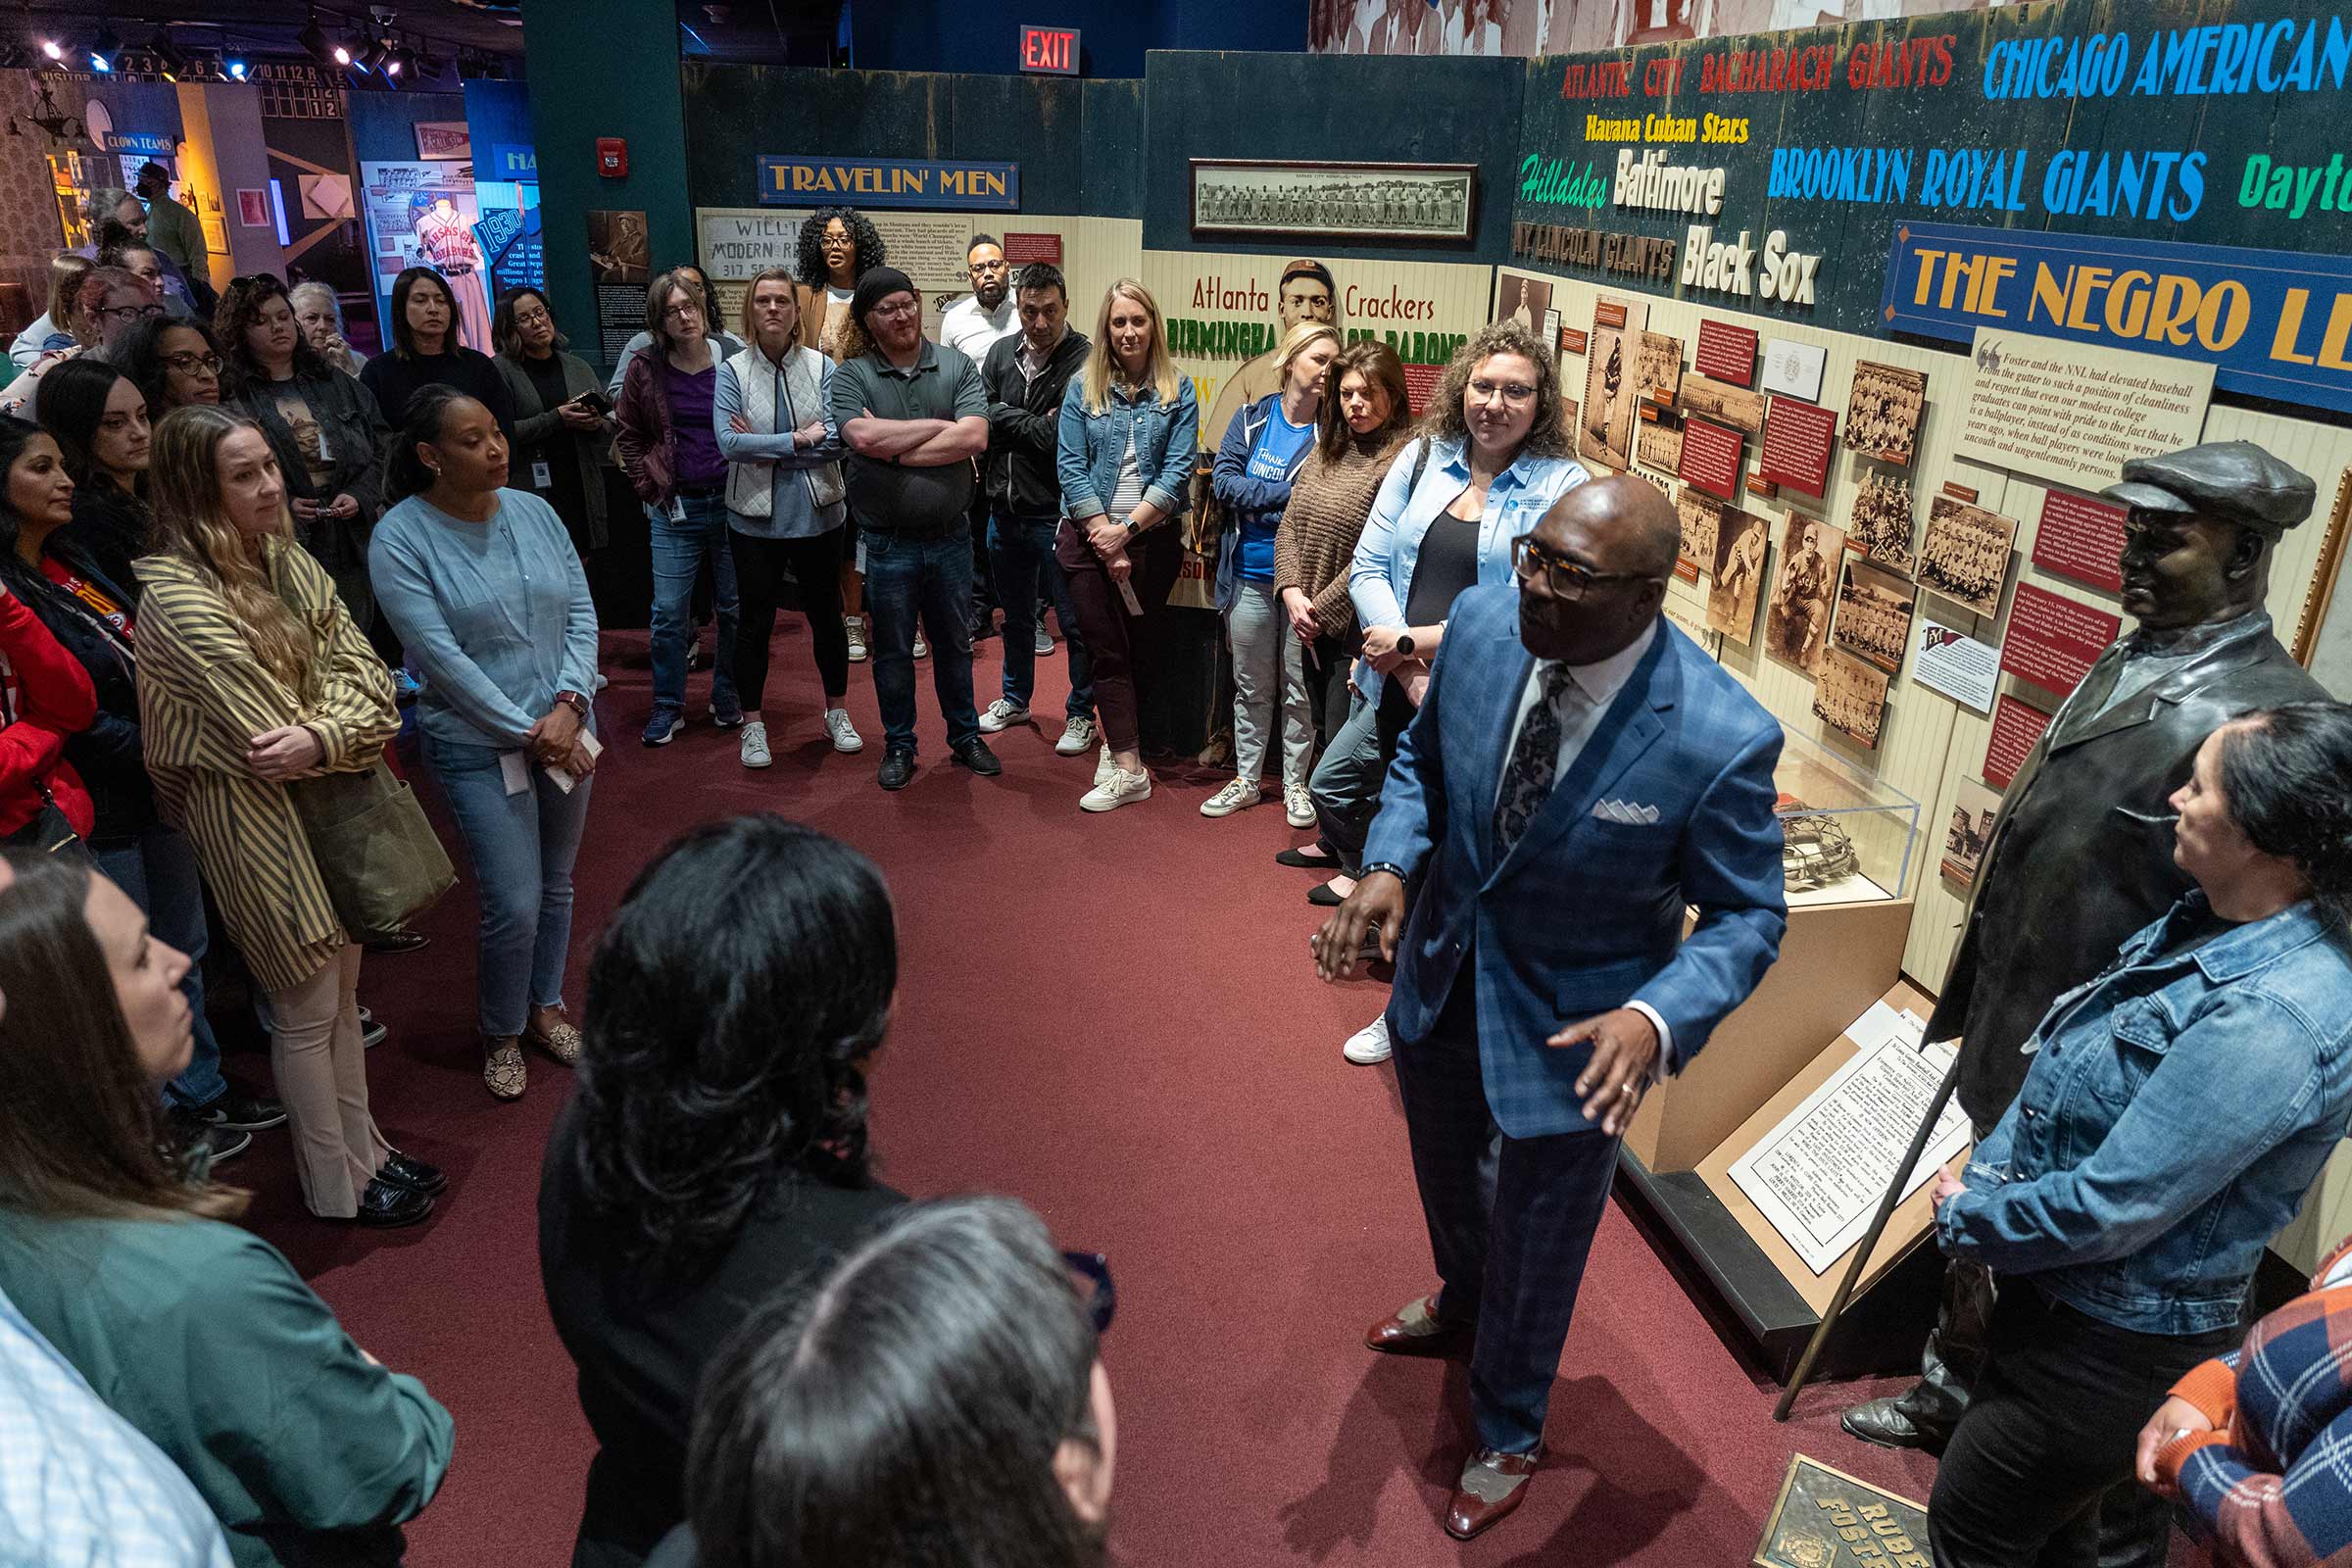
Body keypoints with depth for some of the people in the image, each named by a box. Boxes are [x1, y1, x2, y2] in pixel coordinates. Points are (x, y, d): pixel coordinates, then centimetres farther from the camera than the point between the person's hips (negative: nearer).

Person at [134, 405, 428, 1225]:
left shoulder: (287, 559, 1)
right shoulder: (181, 597, -21)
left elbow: (366, 679, -4)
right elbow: (268, 738, -21)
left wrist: (321, 736, -22)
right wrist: (339, 735, -5)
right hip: (263, 824, -7)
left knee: (343, 991, 19)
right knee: (307, 1012, 8)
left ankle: (365, 1151, 35)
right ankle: (337, 1187, 26)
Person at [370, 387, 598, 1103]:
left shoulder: (534, 512, 0)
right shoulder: (400, 539, -13)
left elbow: (581, 614, 0)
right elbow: (441, 657, -17)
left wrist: (567, 706, -14)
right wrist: (528, 733, -17)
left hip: (565, 728, 5)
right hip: (478, 746, -4)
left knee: (556, 886, 16)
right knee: (515, 905, -4)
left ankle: (545, 1007, 38)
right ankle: (501, 1033, 22)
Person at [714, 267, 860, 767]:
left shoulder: (822, 367, -3)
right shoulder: (733, 372, -4)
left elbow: (837, 440, -12)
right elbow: (729, 443, -16)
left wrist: (765, 448, -14)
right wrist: (799, 439, -17)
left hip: (817, 515, 1)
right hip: (756, 518, -1)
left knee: (826, 614, 14)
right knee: (756, 619, 9)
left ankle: (837, 712, 32)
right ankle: (753, 724, 23)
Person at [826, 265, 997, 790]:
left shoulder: (957, 367, 0)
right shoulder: (850, 377, -4)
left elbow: (974, 438, -15)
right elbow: (863, 437, -23)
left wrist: (897, 453, -16)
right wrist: (941, 426, -14)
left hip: (950, 535, 2)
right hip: (889, 543, -1)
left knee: (955, 642, 16)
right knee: (893, 650, 11)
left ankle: (965, 737, 31)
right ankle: (899, 745, 26)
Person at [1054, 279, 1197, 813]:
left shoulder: (1177, 390, 2)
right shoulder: (1083, 388, 3)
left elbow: (1179, 469, -6)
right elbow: (1070, 466, -3)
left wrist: (1128, 528, -14)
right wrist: (1105, 539, -12)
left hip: (1152, 536, 0)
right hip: (1088, 538, 0)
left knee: (1138, 645, 9)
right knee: (1108, 651, -1)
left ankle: (1118, 743, 23)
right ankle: (1128, 768, 2)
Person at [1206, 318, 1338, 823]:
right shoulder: (1252, 419, 2)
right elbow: (1224, 481, -7)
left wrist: (1258, 501, -17)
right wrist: (1289, 491, -15)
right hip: (1250, 577, 2)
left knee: (1300, 688, 6)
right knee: (1251, 686, 14)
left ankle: (1295, 783, 21)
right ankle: (1246, 779, 26)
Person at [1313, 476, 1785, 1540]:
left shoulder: (1721, 738, -30)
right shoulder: (1483, 623, -17)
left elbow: (1746, 916, -16)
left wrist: (1656, 1018, -35)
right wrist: (1390, 865, -18)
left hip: (1572, 1035, -5)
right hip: (1439, 978, 5)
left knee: (1533, 1253, 20)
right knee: (1447, 1181, 33)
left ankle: (1506, 1436, 51)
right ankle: (1460, 1302, 68)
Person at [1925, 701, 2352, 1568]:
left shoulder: (2271, 1018, -32)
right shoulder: (2213, 920, -3)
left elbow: (2106, 1209, -27)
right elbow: (2059, 1067, 7)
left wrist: (1966, 1216, -12)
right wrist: (1987, 1169, -3)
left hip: (2111, 1345, -8)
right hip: (2058, 1296, 8)